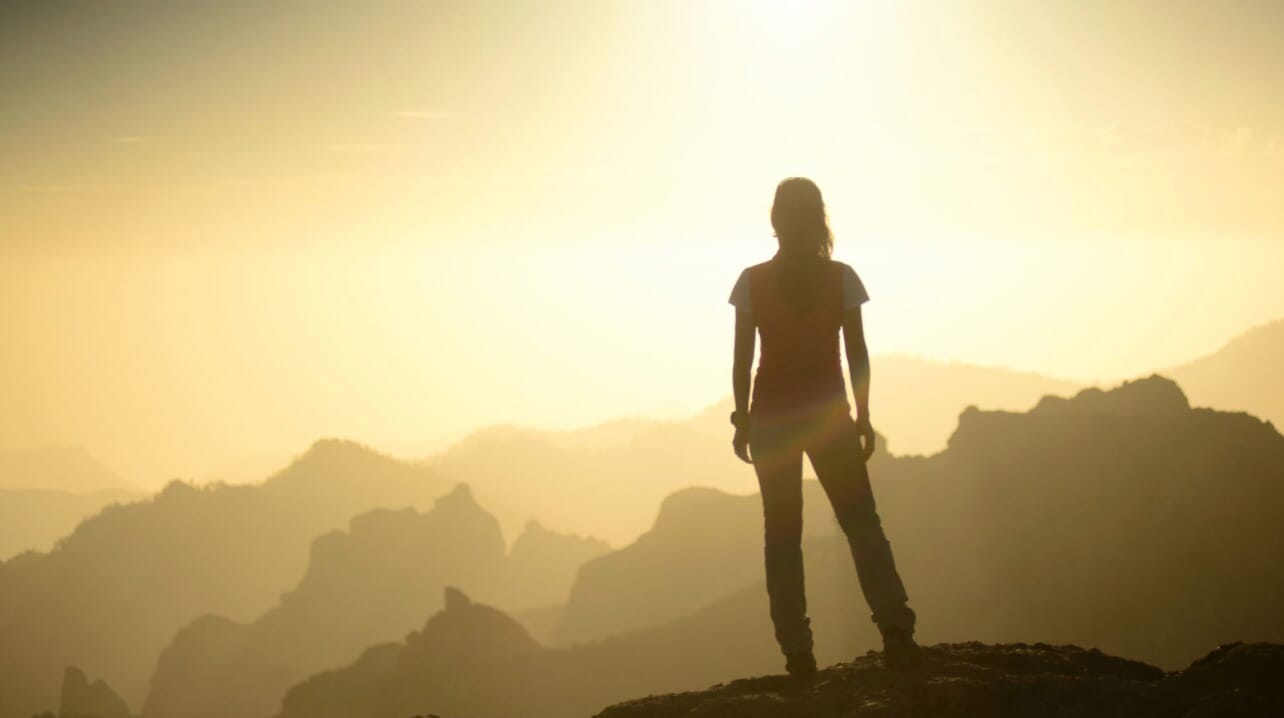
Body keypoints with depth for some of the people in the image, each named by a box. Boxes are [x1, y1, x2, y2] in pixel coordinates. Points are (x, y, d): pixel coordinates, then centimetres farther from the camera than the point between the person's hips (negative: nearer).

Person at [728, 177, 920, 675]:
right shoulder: (841, 278, -2)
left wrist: (742, 420, 4)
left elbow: (742, 358, -3)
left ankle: (797, 652, -2)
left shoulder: (752, 282, -3)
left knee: (781, 535, 6)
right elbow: (857, 354, -1)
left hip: (771, 419, 0)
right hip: (829, 414, 0)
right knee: (862, 525, 8)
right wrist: (863, 418, 6)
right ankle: (896, 630, -9)